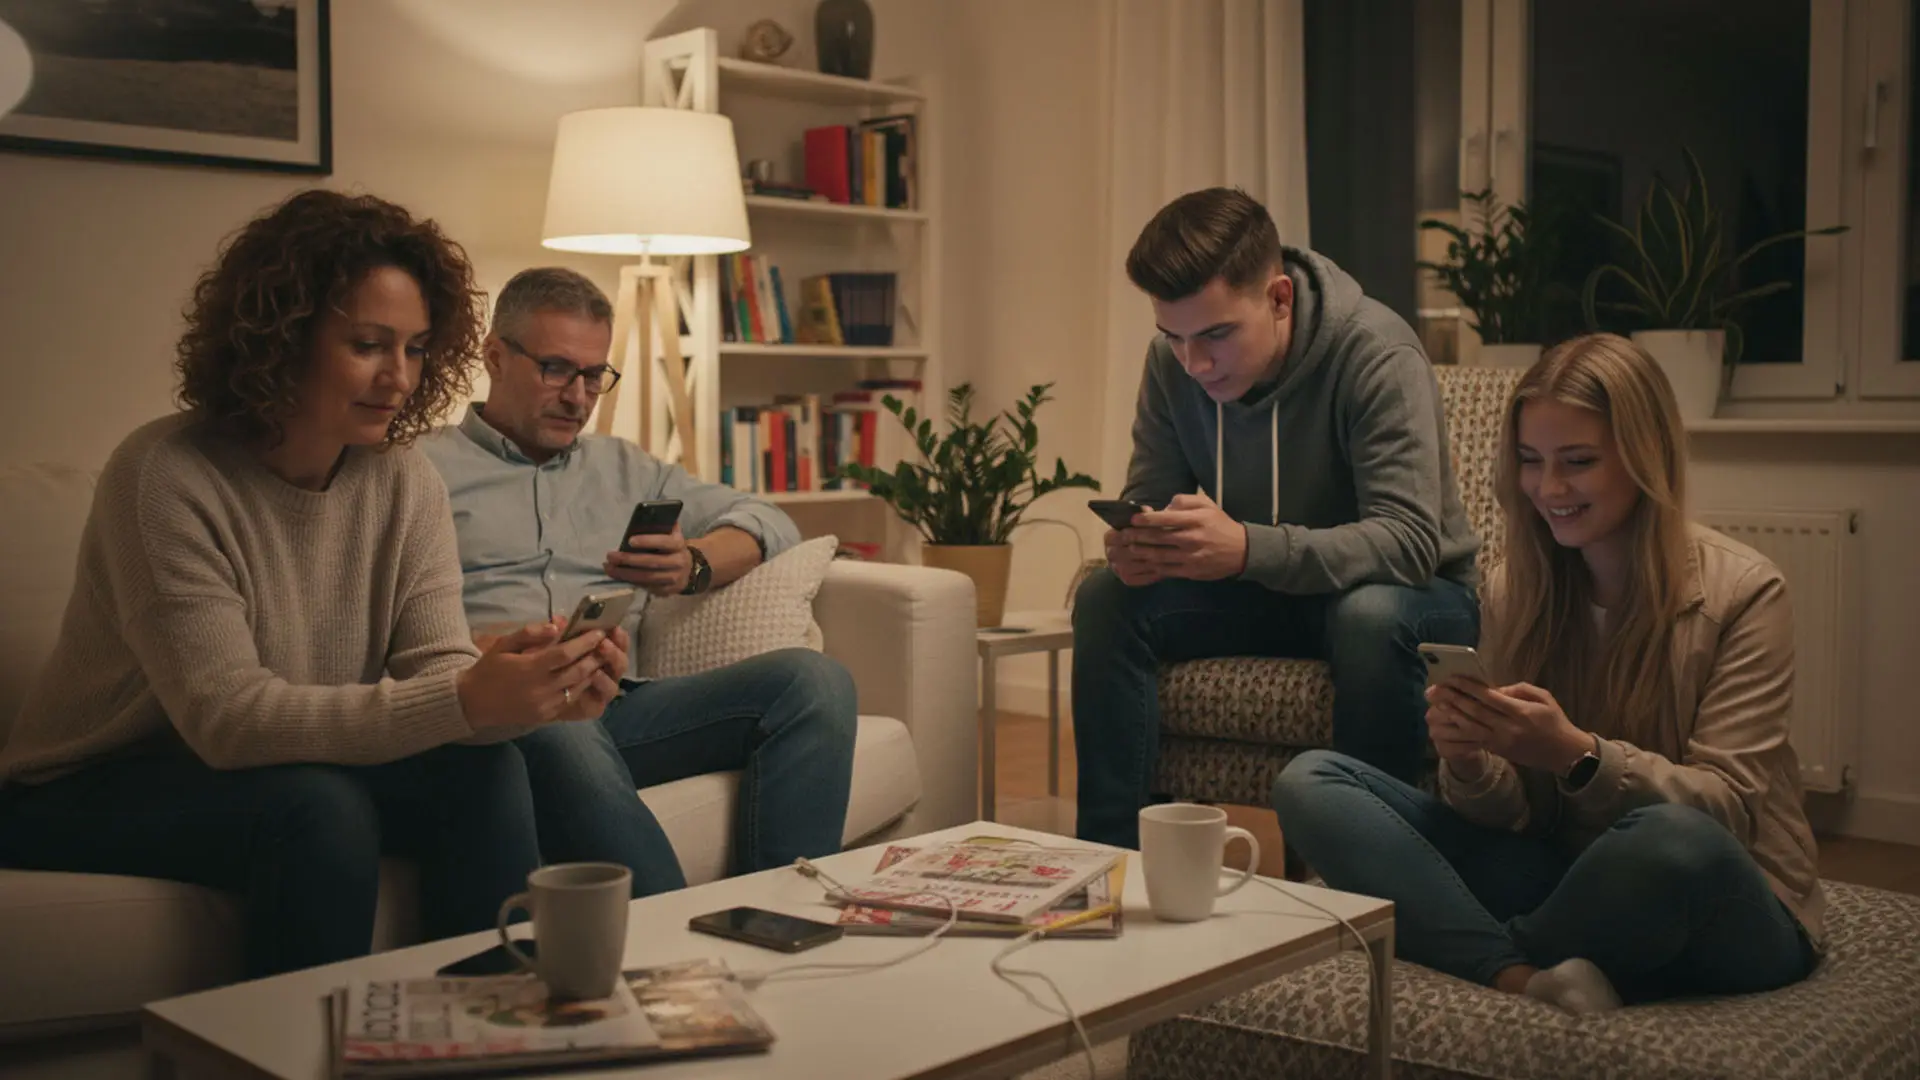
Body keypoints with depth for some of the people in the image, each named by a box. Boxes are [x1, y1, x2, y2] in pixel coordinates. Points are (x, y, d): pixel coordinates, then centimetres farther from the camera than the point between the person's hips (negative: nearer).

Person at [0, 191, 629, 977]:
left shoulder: (405, 485, -4)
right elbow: (228, 716, -30)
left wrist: (540, 695, -35)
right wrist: (464, 701, -41)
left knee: (484, 770, -19)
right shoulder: (165, 477, -22)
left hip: (283, 766, 5)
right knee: (320, 809, -32)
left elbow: (435, 669, -12)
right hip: (91, 795, -5)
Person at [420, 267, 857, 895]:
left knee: (813, 679, -20)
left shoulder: (623, 468, 30)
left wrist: (693, 565, 3)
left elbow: (766, 523, 25)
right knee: (560, 729, -41)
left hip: (618, 705, 5)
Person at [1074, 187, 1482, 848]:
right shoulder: (1172, 362, -8)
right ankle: (1109, 856, -14)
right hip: (1271, 596, 5)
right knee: (1106, 600, -18)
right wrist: (1134, 545, -28)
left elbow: (1411, 540, -32)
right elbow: (1149, 499, -1)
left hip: (1410, 596, -4)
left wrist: (1247, 549, -47)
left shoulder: (1377, 354, -25)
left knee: (1370, 614, -39)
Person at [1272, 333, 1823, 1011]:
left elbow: (1727, 808, -14)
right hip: (1567, 881, 4)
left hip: (1727, 918, -4)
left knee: (1672, 840, -41)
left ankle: (1479, 954, -11)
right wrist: (1468, 764, -21)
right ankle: (1525, 977, -29)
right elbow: (1512, 815, 3)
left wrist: (1576, 754, -29)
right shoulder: (1513, 591, 3)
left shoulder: (1741, 592, -9)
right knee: (1309, 782, -11)